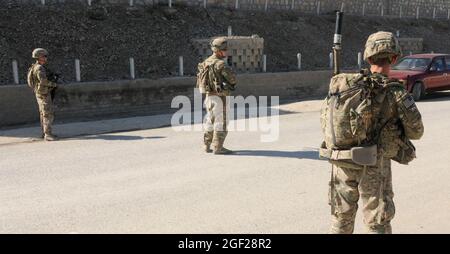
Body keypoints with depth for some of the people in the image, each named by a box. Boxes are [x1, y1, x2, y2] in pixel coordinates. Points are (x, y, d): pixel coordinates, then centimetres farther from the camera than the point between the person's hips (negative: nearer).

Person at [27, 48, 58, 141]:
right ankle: (48, 135, -13)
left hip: (42, 94, 10)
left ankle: (45, 133, 19)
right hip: (43, 94, -10)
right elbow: (43, 80, -32)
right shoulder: (39, 68, -18)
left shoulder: (40, 67, 14)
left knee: (44, 114, 13)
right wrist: (53, 84, -17)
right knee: (48, 115, -12)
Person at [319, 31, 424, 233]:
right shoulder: (396, 93, -13)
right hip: (373, 167, -4)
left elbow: (324, 119, 6)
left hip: (341, 163, 4)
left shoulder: (341, 84, -2)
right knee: (378, 224, 8)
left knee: (341, 218, 19)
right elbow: (415, 132, -5)